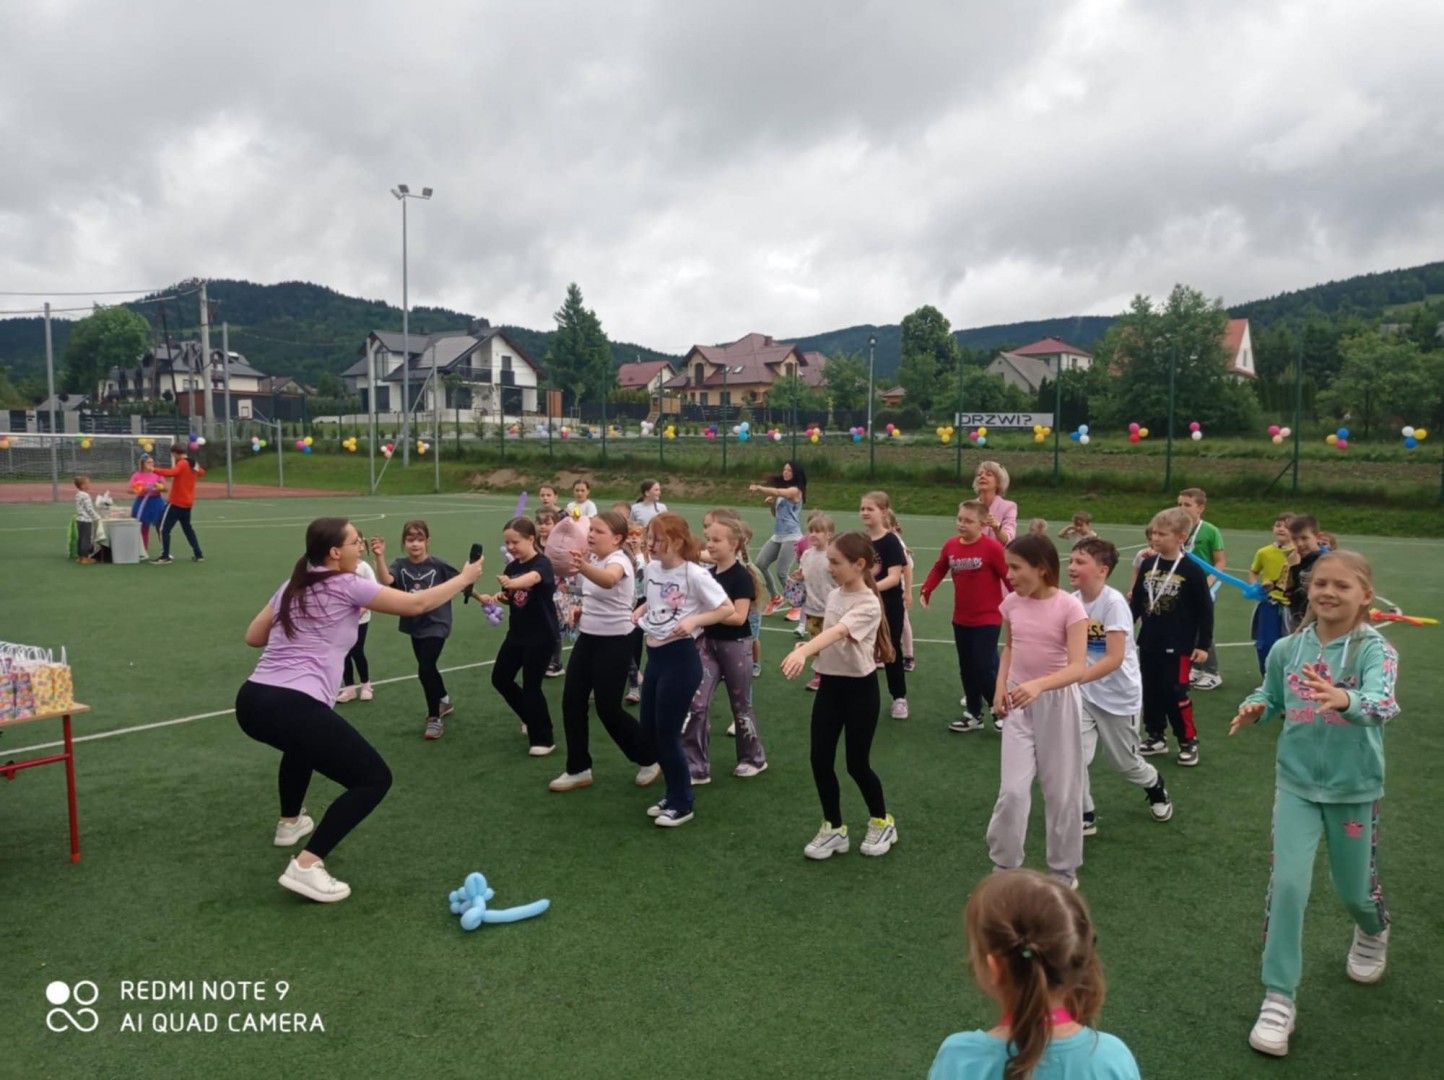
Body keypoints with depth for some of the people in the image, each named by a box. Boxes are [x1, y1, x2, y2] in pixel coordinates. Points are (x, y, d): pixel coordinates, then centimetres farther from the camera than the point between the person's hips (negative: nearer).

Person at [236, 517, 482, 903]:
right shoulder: (348, 586, -2)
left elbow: (253, 637, 24)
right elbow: (418, 604, 3)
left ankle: (290, 822, 50)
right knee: (374, 779, 2)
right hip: (293, 707, -9)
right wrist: (465, 578, 15)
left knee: (304, 736, 42)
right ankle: (306, 865, -8)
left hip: (251, 702, 9)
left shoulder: (292, 587, 18)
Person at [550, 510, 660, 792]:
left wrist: (584, 567, -64)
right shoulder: (593, 558, 5)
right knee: (572, 702, 5)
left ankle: (650, 759, 18)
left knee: (608, 708, -3)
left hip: (614, 642, -8)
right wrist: (582, 609, 8)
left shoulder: (619, 560, -20)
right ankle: (578, 769, 18)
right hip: (588, 637, 8)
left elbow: (608, 580, -46)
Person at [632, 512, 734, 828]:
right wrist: (639, 611, 5)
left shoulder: (694, 574, -16)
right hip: (654, 656, 8)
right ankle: (674, 795, 30)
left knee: (667, 733, -2)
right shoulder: (651, 568, 5)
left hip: (680, 658, -8)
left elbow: (727, 608, -12)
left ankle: (682, 804, 16)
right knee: (648, 729, 13)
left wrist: (694, 620, -24)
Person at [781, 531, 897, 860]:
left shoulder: (868, 604, -19)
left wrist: (802, 652, -53)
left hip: (859, 688, -7)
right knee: (820, 760, 5)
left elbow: (837, 632, -37)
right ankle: (833, 829, 22)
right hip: (830, 685, 7)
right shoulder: (834, 595, 5)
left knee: (857, 764, 4)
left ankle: (882, 823, 30)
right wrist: (809, 648, -7)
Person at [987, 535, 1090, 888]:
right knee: (1013, 790, -2)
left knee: (1061, 791, 10)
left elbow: (1078, 668, -24)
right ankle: (1005, 865, 16)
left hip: (1057, 703, -3)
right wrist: (1000, 688, 2)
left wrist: (1038, 685, -40)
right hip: (1018, 704, 3)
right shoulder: (1012, 603, -3)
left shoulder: (1069, 607, -17)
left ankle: (1064, 869, 28)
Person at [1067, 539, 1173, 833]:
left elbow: (1114, 658, -29)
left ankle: (1155, 786, 48)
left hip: (1119, 694, -4)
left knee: (1123, 762, 14)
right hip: (1084, 692, 4)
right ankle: (1085, 817, 9)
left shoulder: (1113, 602, -24)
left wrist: (1074, 678, -37)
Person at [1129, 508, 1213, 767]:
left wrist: (1203, 645, -7)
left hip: (1178, 646, -5)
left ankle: (1188, 741, 15)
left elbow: (1205, 610, -7)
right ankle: (1155, 737, 27)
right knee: (1150, 692, 12)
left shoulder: (1192, 571, -11)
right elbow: (1136, 602, 11)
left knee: (1175, 694, -1)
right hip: (1148, 643, 5)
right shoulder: (1148, 565, 3)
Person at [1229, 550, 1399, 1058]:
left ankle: (1373, 933, 56)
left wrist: (1345, 699, -58)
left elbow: (1381, 703, -37)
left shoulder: (1375, 650, -18)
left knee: (1353, 888, 18)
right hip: (1296, 783, 2)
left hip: (1355, 789, -1)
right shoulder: (1287, 649, -7)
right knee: (1287, 882, -10)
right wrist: (1254, 708, -15)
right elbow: (1271, 697, 8)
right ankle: (1279, 998, 3)